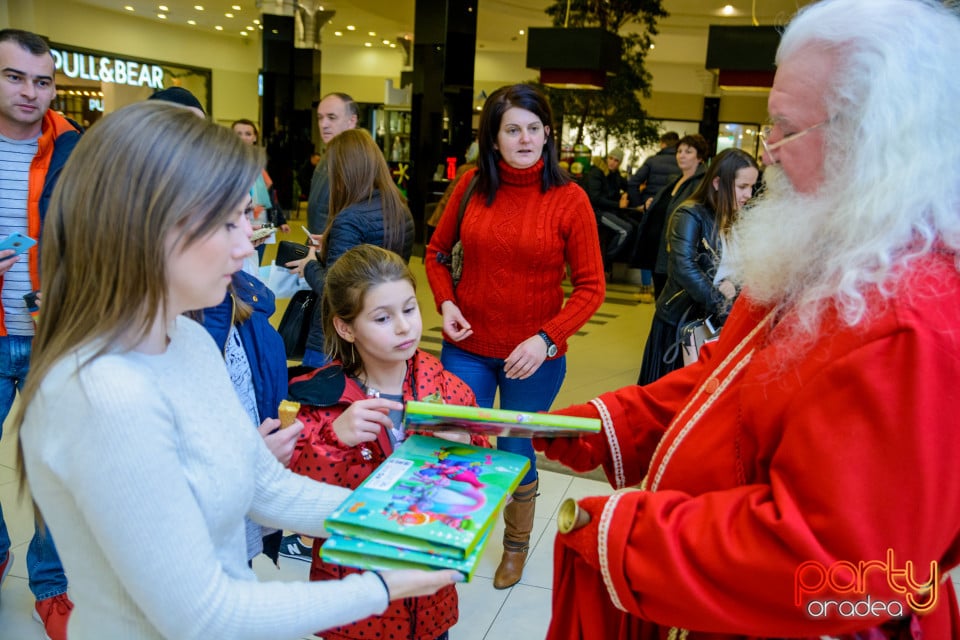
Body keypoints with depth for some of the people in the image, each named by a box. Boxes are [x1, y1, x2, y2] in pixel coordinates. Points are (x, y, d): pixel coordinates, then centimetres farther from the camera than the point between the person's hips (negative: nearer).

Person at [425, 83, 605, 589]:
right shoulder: (472, 186, -2)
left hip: (534, 357, -1)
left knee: (516, 455, 14)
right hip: (467, 348, 2)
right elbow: (437, 253, 10)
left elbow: (590, 287, -8)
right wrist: (445, 303, -7)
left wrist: (546, 339, -19)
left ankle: (517, 545, 43)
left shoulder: (569, 199, -9)